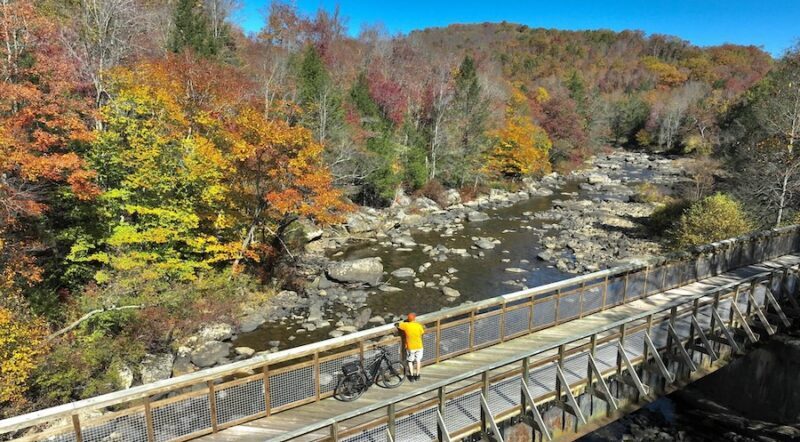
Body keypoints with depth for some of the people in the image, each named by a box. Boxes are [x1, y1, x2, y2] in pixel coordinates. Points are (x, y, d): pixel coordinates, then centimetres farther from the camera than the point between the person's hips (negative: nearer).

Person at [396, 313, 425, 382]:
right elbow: (422, 333, 1)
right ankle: (417, 375, 26)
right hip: (419, 346, 1)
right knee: (418, 360, 19)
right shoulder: (419, 326, -16)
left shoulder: (406, 325, -17)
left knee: (410, 361, 16)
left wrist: (403, 321, 13)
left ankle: (412, 376, 17)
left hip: (410, 347, -1)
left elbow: (398, 325, -1)